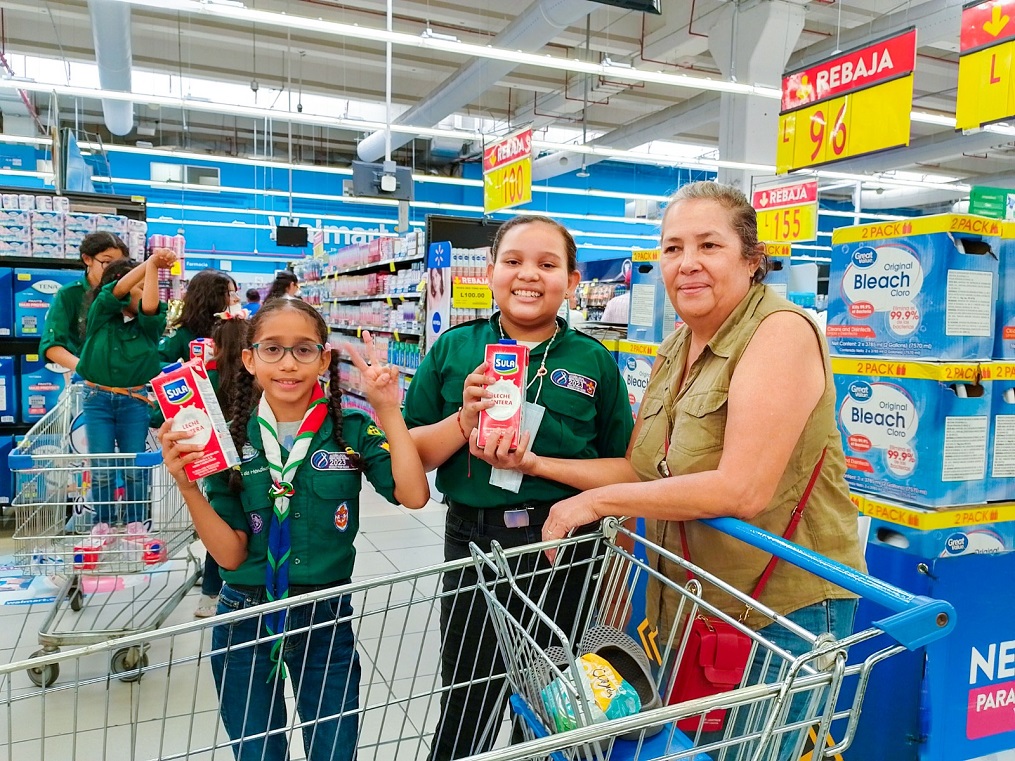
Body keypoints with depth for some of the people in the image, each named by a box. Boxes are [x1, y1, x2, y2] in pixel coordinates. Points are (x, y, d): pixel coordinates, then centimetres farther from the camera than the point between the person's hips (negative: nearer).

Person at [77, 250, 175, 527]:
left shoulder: (147, 323, 1)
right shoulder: (101, 313, 0)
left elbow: (150, 306, -22)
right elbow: (118, 290, -18)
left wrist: (153, 268, -21)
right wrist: (151, 262, -24)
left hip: (135, 401, 1)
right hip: (98, 399, 0)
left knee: (135, 465, 4)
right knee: (101, 465, 2)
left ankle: (135, 523, 15)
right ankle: (102, 524, 14)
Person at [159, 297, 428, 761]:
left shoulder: (351, 430, -7)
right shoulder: (229, 439, -6)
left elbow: (413, 494, -22)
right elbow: (230, 554, -9)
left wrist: (388, 411, -23)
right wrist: (187, 486, -22)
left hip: (326, 618, 0)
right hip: (244, 617, 1)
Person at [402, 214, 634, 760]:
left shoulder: (594, 361, -3)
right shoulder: (453, 349, -2)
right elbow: (410, 457, -2)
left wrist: (535, 458, -14)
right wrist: (464, 421, -17)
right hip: (473, 540, 0)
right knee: (466, 701, 15)